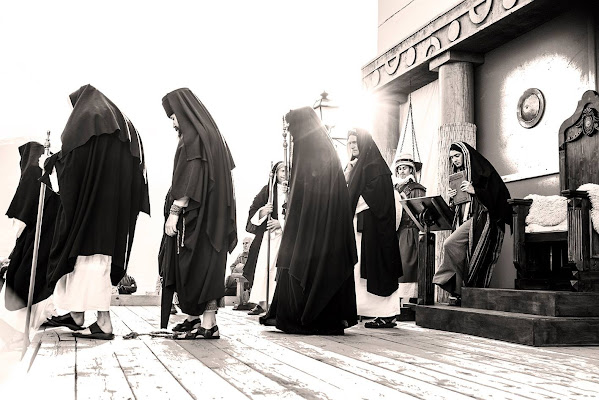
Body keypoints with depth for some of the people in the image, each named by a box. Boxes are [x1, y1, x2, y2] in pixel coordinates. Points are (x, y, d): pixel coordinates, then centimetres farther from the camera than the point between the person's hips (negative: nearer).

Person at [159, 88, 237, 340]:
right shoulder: (207, 133, 18)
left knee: (200, 263, -9)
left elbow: (190, 177, -20)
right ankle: (195, 317, 20)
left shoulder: (194, 136, -11)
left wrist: (174, 211, -20)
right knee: (203, 263, 13)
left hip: (196, 212, -10)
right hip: (206, 213, 10)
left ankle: (208, 324, -7)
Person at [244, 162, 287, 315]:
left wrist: (281, 223, -12)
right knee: (263, 267, -6)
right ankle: (261, 303, -1)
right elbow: (254, 211, 7)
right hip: (267, 235, 2)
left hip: (287, 235, -1)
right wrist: (263, 211, -14)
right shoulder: (267, 190, 10)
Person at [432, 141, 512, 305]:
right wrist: (451, 197, 3)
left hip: (480, 219, -8)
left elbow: (495, 195, -7)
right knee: (461, 256, -1)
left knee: (450, 244, -24)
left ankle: (456, 291, -16)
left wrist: (474, 191, -17)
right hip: (464, 221, 8)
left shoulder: (482, 171, 0)